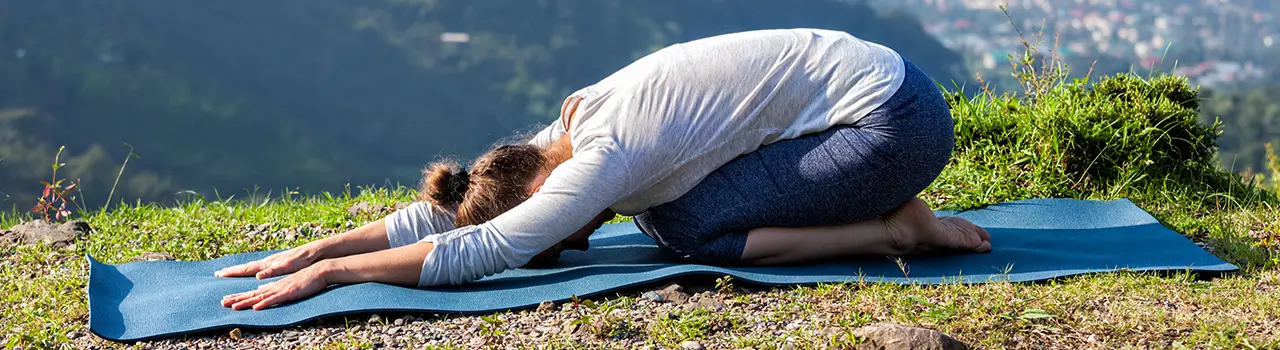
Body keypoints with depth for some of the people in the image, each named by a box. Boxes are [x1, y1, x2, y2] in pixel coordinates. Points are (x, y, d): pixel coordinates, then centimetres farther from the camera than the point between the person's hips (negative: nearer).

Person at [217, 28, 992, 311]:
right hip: (858, 83, 9)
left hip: (895, 118, -9)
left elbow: (472, 252, -26)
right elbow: (439, 212, 7)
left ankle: (899, 230, -5)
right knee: (660, 209, 5)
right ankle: (888, 212, 9)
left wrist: (328, 272, -20)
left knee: (691, 231, -13)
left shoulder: (604, 158, -23)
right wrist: (309, 250, 4)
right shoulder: (568, 134, 2)